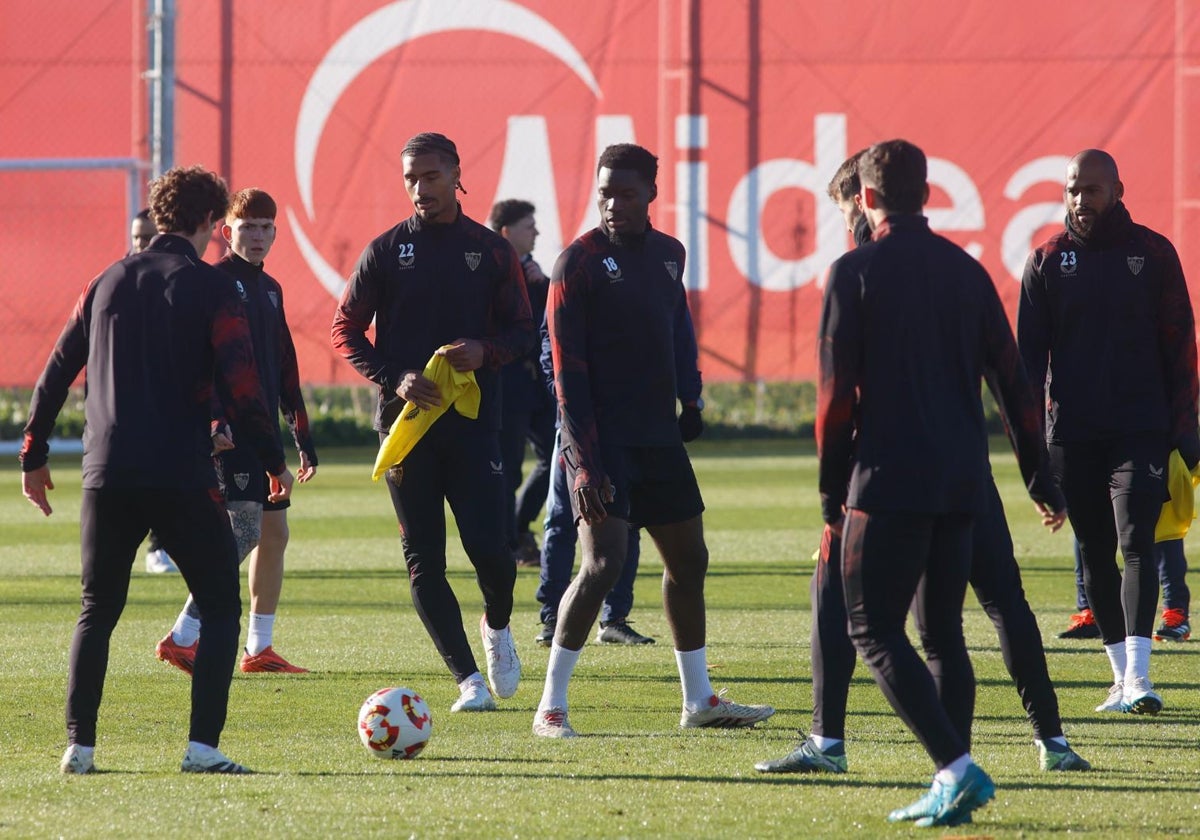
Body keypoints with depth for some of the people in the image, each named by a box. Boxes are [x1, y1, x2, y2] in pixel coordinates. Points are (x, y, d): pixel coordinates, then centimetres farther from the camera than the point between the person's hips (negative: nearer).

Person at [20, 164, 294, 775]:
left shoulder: (108, 283, 12)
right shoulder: (210, 289, -2)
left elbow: (56, 372, 13)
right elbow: (241, 385, -10)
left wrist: (34, 454, 21)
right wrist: (273, 460, -1)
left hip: (107, 475, 4)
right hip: (182, 478, -4)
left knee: (97, 611, 16)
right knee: (220, 606, 6)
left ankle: (79, 745, 7)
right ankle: (203, 746, -7)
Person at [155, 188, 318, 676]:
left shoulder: (269, 289, 19)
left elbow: (286, 368, 23)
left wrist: (303, 437, 21)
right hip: (228, 432, -9)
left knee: (274, 532, 8)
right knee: (245, 528, -18)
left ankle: (259, 649, 14)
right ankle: (182, 639, -16)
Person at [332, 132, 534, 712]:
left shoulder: (490, 251, 7)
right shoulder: (386, 250, 4)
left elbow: (521, 330, 10)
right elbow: (346, 330, 5)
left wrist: (486, 352, -12)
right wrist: (393, 378, -10)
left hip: (473, 421, 0)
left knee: (490, 550, -10)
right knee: (424, 560, -2)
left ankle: (497, 625, 23)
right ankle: (469, 680, 5)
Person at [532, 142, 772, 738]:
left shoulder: (667, 254, 10)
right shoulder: (579, 261, -11)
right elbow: (566, 369, -15)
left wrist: (690, 398, 12)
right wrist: (584, 460, -21)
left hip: (659, 439, 7)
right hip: (603, 440, -7)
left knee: (689, 560, 13)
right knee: (603, 562, -17)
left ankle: (699, 700, 26)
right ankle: (551, 706, -11)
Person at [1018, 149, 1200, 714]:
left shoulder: (1152, 253, 4)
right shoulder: (1047, 261, 7)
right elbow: (1030, 351, 7)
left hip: (1139, 429, -2)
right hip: (1071, 434, 2)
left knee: (1136, 545, -13)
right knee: (1095, 555, 6)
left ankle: (1138, 677, -20)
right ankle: (1123, 677, 13)